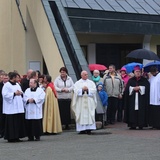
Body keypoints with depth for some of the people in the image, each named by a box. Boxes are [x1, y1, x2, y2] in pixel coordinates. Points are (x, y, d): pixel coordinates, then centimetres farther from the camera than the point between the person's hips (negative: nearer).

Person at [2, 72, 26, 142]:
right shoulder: (6, 85, -8)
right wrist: (14, 93, -18)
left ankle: (17, 137, 13)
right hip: (11, 108, -7)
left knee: (19, 122, 6)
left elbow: (21, 93, 21)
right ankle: (11, 137, 0)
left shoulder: (17, 85, 15)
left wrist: (21, 93, -2)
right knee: (11, 123, -6)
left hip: (19, 107, 7)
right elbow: (5, 94, -16)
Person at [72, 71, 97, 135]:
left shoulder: (91, 82, 12)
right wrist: (82, 89, -13)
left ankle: (89, 129, -5)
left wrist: (88, 89, -11)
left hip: (89, 102, 1)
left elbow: (94, 90, 1)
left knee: (90, 114, -5)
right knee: (81, 114, -5)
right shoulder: (77, 83, 9)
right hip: (80, 102, -1)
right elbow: (76, 91, -3)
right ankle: (82, 129, -2)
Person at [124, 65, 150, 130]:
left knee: (141, 112, -6)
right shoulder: (131, 80, 13)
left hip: (141, 99, -1)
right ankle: (133, 125, -4)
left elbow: (147, 88, -2)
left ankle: (141, 125, -3)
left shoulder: (144, 80, 9)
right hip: (132, 99, 1)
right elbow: (127, 89, 5)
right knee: (133, 112, -5)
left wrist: (139, 88, -10)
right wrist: (133, 88, -10)